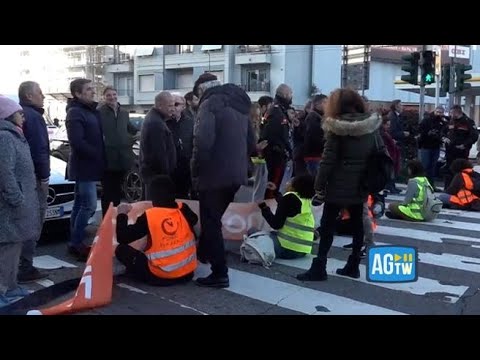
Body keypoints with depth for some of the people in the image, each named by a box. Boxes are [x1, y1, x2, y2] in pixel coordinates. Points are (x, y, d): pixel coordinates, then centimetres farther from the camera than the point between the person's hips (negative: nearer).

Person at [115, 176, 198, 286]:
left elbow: (122, 238, -10)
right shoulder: (183, 209, -4)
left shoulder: (148, 216, -15)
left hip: (160, 277, -3)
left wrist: (122, 215, 4)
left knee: (121, 249, 7)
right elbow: (194, 220, 20)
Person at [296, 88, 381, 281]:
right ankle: (353, 265, 20)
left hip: (339, 184, -5)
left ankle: (319, 268, 4)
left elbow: (328, 160, -14)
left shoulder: (337, 128, -12)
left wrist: (319, 185, -8)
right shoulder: (372, 125, 4)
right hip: (360, 185, 5)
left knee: (328, 225, 1)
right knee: (357, 223, 13)